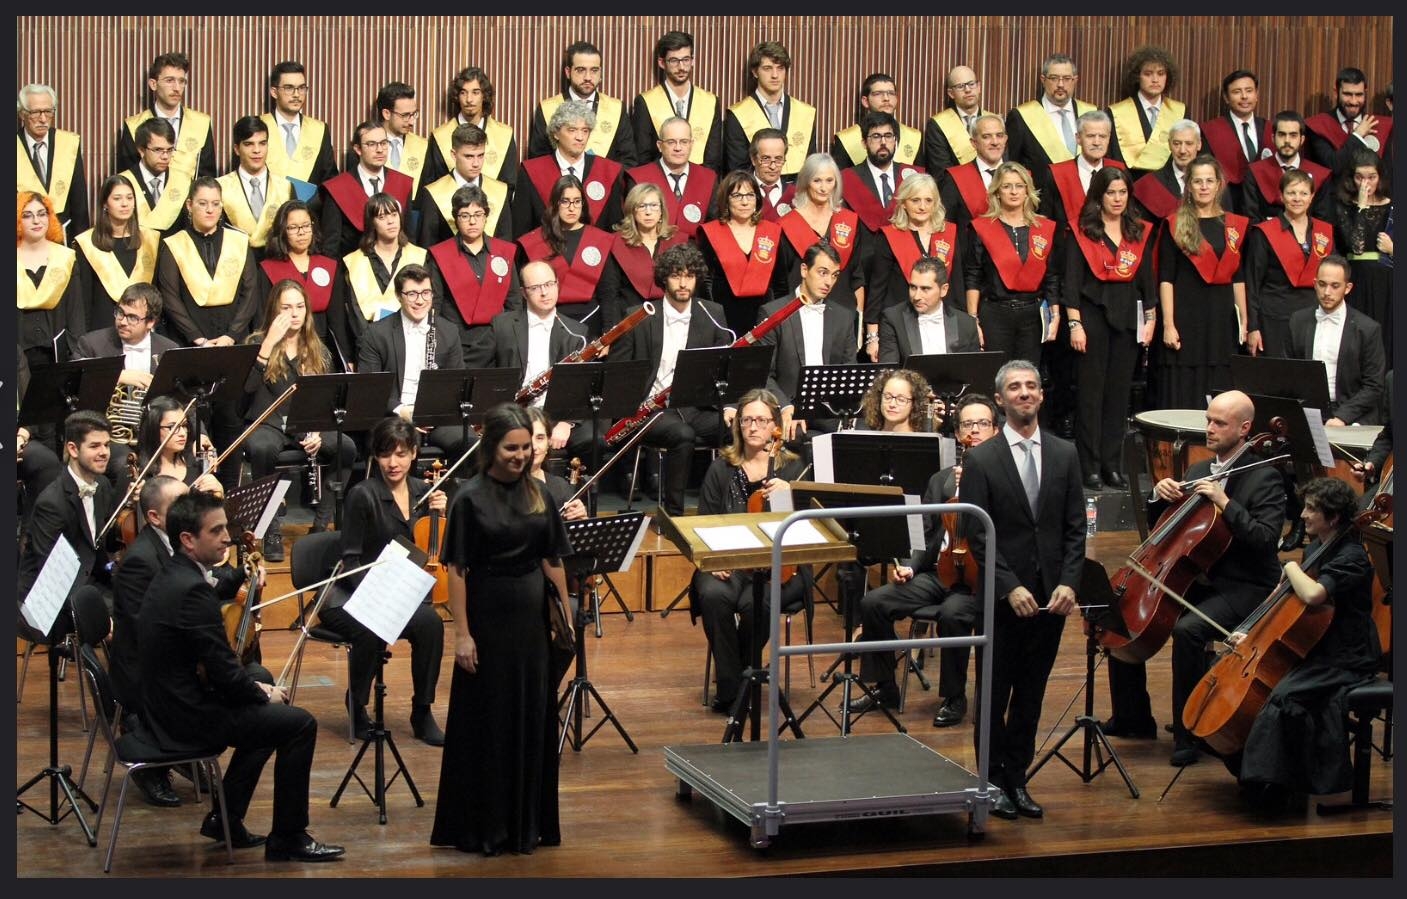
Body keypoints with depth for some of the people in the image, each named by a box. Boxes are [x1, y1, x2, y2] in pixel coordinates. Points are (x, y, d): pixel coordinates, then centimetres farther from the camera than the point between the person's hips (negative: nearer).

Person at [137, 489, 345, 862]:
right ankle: (287, 838, 3)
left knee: (268, 712, 26)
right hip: (187, 719, -10)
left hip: (169, 707, 10)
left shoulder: (170, 579, 9)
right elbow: (223, 671, -21)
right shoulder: (192, 590, -23)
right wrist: (264, 694, -3)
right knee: (299, 723, -5)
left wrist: (255, 688, 7)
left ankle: (225, 819, 27)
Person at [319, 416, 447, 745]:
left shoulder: (422, 492, 6)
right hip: (352, 593, -4)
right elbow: (351, 560, -12)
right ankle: (356, 706, -8)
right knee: (372, 630, -36)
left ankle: (422, 713, -14)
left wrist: (442, 516, -8)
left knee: (430, 622, -28)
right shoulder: (362, 495, -11)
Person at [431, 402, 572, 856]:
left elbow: (553, 559, 9)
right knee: (486, 721, 3)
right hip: (488, 616, -4)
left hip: (531, 616, 5)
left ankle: (527, 823, 21)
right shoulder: (471, 497, -9)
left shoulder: (538, 494, 4)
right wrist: (462, 633, -14)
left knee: (533, 719, 9)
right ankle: (483, 826, 14)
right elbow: (456, 569, -10)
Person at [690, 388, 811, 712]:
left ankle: (744, 679, -8)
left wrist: (789, 495, -19)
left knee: (754, 602, -33)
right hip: (729, 563, 1)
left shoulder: (792, 468, 8)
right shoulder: (721, 469, 11)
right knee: (714, 595, -32)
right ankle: (730, 686, -19)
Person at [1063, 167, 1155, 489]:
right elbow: (1071, 280, -4)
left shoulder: (1140, 232, 10)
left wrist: (1150, 317, 7)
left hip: (1127, 317, 4)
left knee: (1119, 391, 5)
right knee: (1091, 392, -1)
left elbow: (1147, 278, 14)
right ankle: (1090, 467, 3)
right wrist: (1074, 323, -10)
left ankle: (1112, 465, 12)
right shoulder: (1081, 232, -1)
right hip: (1092, 314, -4)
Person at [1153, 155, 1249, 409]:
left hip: (1222, 317, 3)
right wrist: (1168, 324, -11)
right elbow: (1165, 279, -4)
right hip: (1184, 317, -3)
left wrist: (1245, 320, 6)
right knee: (1181, 396, -3)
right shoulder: (1175, 225, 1)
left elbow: (1238, 278, 12)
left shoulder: (1235, 226, 11)